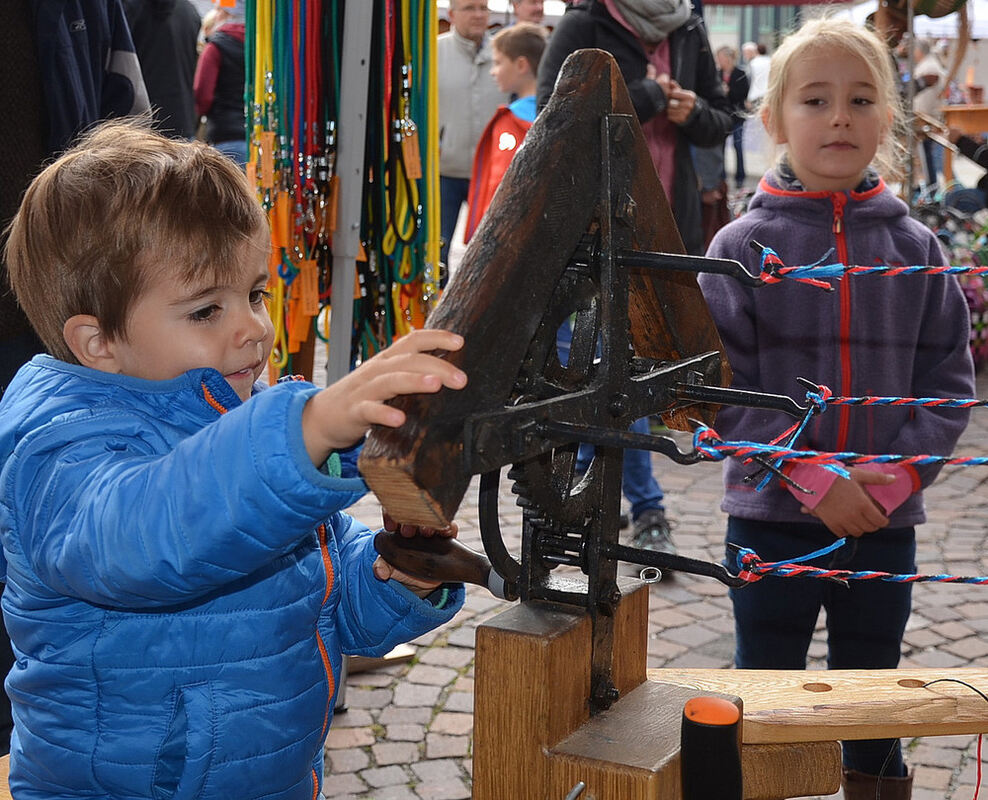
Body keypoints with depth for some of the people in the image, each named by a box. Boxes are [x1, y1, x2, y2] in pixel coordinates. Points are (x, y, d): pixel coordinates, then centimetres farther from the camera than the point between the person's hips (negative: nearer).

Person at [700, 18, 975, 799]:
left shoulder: (915, 247, 1)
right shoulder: (743, 245, -7)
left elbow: (949, 379, 1)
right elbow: (722, 386, -11)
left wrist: (900, 474, -13)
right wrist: (812, 478, -18)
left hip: (887, 523, 2)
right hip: (773, 515, -2)